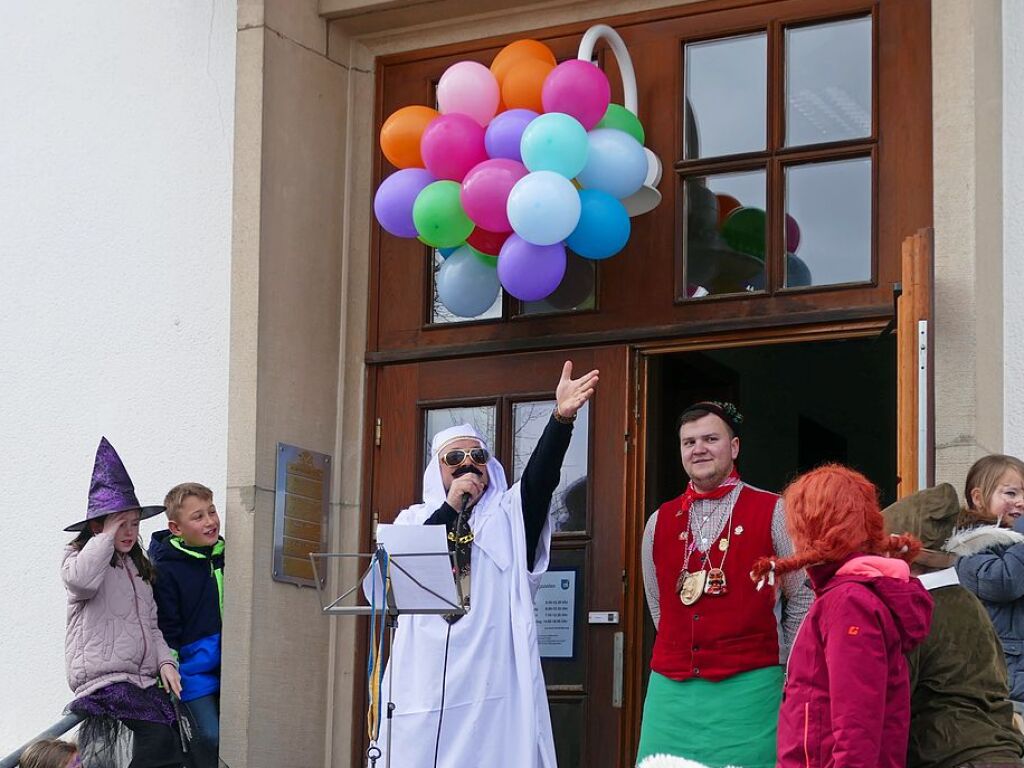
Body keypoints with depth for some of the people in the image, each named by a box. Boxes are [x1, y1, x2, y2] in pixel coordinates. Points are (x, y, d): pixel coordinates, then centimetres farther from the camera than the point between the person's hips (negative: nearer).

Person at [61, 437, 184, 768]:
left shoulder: (139, 568, 26)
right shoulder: (78, 557, 6)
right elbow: (82, 580, -21)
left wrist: (165, 661, 7)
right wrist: (107, 536, -9)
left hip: (143, 677, 7)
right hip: (102, 676, -7)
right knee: (158, 735, -27)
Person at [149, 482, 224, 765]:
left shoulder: (225, 556, 7)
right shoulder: (165, 570, -12)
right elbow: (165, 629, -11)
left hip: (225, 665, 6)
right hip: (192, 669, -6)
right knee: (208, 737, -13)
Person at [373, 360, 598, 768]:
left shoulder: (509, 516, 12)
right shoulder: (414, 519, 15)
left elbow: (542, 475, -6)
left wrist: (562, 417, -24)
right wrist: (451, 508, -7)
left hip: (494, 684, -1)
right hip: (425, 683, 1)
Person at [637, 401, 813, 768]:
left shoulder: (772, 513, 0)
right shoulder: (661, 521, 12)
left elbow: (802, 597, 4)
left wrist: (780, 666, 7)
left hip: (747, 687, -4)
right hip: (671, 689, 4)